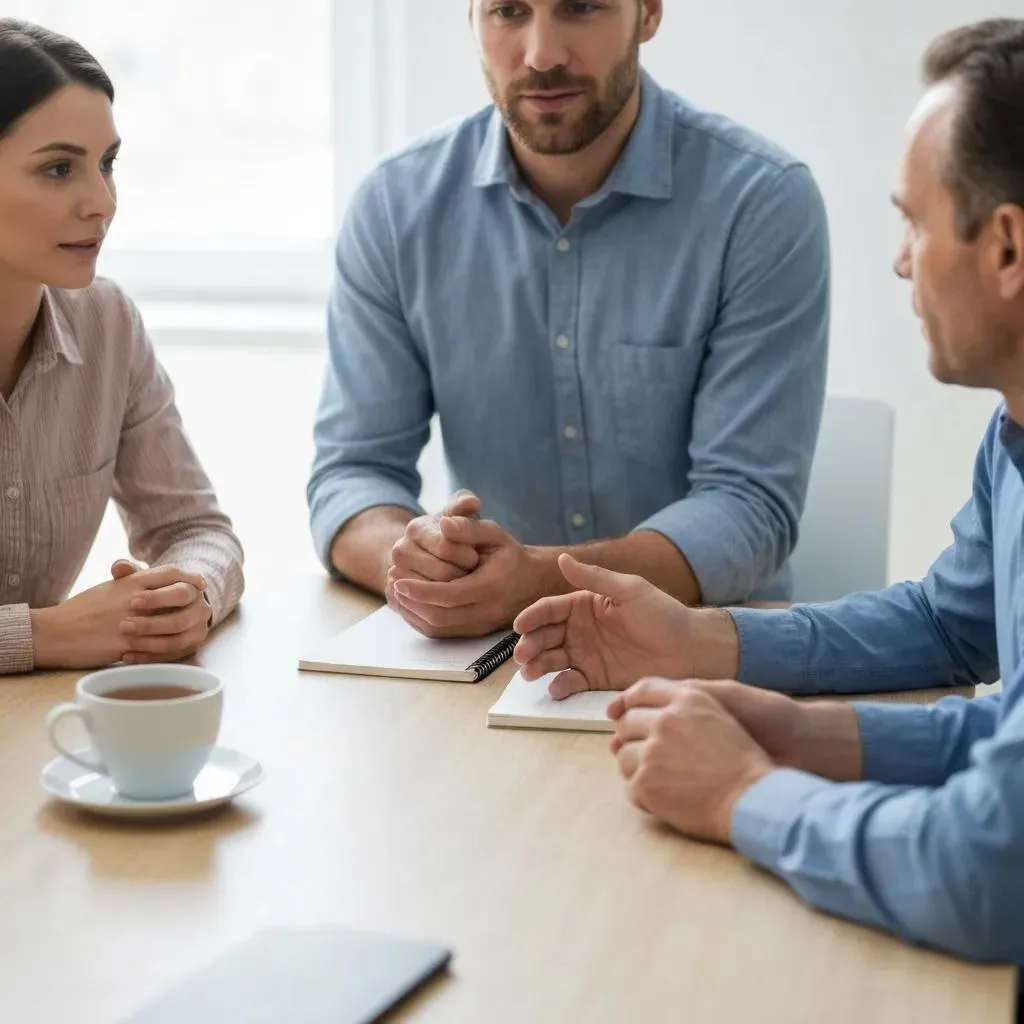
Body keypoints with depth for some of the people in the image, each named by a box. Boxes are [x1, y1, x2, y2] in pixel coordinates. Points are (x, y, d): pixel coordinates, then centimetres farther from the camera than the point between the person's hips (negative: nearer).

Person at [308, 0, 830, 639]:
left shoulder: (764, 202, -12)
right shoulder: (397, 207, -3)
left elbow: (750, 505, -15)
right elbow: (355, 470, -2)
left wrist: (541, 580, -30)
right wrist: (407, 557, -24)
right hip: (491, 651, 2)